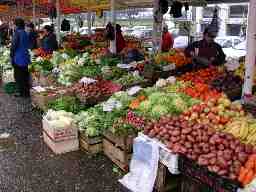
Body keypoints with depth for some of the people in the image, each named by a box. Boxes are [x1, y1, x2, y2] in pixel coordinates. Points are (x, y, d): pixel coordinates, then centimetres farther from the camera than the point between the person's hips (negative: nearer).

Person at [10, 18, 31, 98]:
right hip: (25, 57, 7)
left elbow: (13, 46, -15)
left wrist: (12, 57, -8)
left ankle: (21, 92, 5)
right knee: (25, 75, 12)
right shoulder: (25, 33, 9)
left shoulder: (17, 33, -13)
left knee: (18, 76, 2)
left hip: (18, 58, -7)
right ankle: (26, 92, 19)